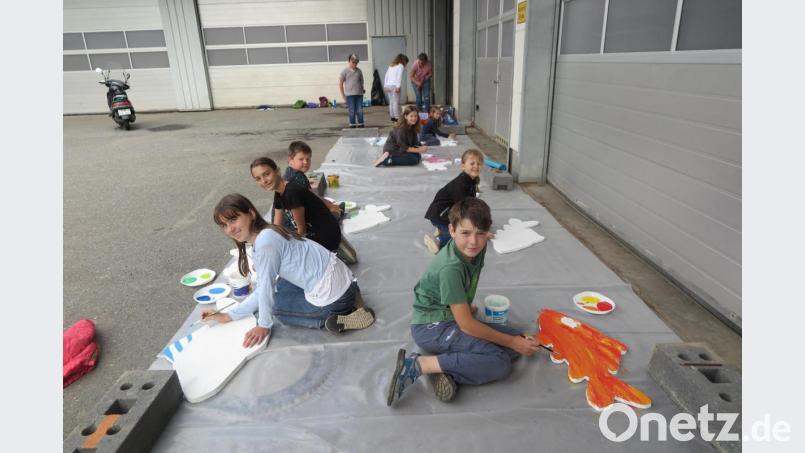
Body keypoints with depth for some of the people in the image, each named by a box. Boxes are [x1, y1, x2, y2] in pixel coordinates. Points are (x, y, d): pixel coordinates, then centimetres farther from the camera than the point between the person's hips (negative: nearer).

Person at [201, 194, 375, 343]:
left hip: (333, 294, -9)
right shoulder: (263, 237, 12)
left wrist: (264, 325, 3)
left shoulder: (265, 241, -18)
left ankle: (340, 320, -4)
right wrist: (228, 316, 17)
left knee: (276, 304, 10)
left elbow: (267, 287, -11)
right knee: (280, 288, 24)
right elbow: (262, 290, 16)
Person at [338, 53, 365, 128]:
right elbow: (340, 83, 2)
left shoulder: (359, 71, 8)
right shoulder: (345, 71, 0)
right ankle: (352, 125, 10)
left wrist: (362, 89, 9)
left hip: (359, 94, 3)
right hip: (350, 94, -3)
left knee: (360, 111, 2)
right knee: (352, 111, 0)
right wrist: (343, 95, 0)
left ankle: (360, 125, 12)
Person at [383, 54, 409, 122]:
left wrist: (385, 86, 16)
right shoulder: (401, 66, 0)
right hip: (394, 86, -7)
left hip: (388, 85, 7)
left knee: (391, 102, 11)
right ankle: (397, 117, -8)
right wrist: (398, 86, -18)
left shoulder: (391, 66, 21)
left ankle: (392, 117, 12)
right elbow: (399, 77, -12)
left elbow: (386, 76, 17)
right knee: (396, 102, -6)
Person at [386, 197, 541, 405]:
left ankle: (448, 372, -13)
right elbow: (466, 325, -22)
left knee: (518, 339, 0)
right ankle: (418, 364, -19)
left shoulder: (478, 248, -5)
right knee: (500, 363, -19)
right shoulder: (450, 268, -28)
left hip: (452, 318, 9)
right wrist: (513, 343, -13)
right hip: (431, 327, -9)